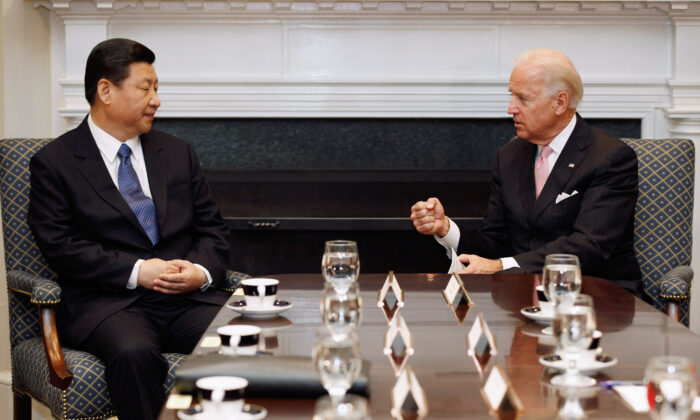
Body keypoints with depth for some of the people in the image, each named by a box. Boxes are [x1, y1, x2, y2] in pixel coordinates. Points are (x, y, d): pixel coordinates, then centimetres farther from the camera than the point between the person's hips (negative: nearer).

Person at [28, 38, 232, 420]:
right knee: (134, 353, -38)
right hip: (107, 302, -4)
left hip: (188, 297, 4)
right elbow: (60, 246, -6)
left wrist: (201, 271, -5)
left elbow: (212, 229, 18)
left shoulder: (178, 153, 20)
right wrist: (136, 271, -15)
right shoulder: (54, 163, 5)